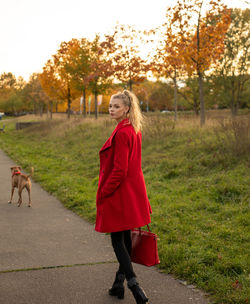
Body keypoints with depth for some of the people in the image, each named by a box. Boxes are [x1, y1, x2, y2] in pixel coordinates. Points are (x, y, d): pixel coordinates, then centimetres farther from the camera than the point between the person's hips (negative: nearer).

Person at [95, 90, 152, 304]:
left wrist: (103, 193, -13)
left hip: (119, 193, -9)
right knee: (125, 238, 16)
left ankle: (134, 285, -6)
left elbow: (119, 170, -23)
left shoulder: (122, 133, -20)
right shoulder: (134, 130, 10)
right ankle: (119, 283, 28)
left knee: (117, 240, -1)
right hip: (132, 192, 9)